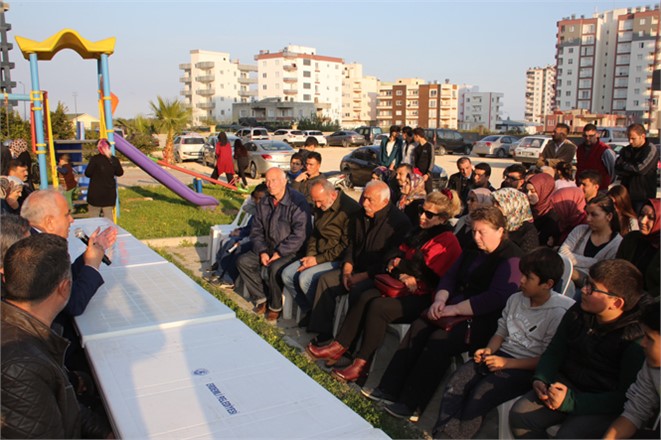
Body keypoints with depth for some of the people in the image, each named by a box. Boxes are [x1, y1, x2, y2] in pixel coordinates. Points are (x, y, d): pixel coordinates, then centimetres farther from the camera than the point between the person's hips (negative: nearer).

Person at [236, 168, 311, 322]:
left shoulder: (298, 201, -15)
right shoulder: (264, 203, 8)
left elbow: (300, 234, -21)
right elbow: (256, 230, 10)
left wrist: (280, 253, -21)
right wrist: (262, 251, -7)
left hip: (291, 251, -7)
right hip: (268, 248, 7)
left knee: (274, 268, -33)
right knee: (243, 261, -8)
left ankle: (275, 307, -9)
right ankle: (261, 298, 1)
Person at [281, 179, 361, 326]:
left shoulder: (350, 209, -18)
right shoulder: (320, 208, 8)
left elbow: (346, 246, -20)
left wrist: (318, 260, -18)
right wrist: (310, 255, 1)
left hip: (337, 259, -9)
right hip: (318, 255, 9)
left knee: (305, 278, -26)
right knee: (287, 274, -5)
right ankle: (309, 311, 7)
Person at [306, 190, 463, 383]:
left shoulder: (448, 242, -11)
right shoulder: (419, 233, 16)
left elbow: (436, 282, -15)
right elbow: (400, 253, 24)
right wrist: (394, 260, 2)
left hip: (422, 297, -8)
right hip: (403, 287, 8)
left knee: (378, 306, -28)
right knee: (366, 297, -18)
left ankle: (362, 364, -19)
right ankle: (338, 347, -17)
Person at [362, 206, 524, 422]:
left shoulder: (511, 259, -13)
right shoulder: (473, 251, 15)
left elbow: (496, 298, -24)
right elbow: (450, 277, 17)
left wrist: (453, 310, -22)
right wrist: (440, 300, -5)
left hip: (485, 321, -8)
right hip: (456, 311, 8)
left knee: (440, 339, -27)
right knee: (418, 328, -12)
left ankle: (411, 406, -20)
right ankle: (389, 390, -9)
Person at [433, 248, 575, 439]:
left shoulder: (558, 314, -12)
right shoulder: (516, 299, 9)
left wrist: (506, 363, -16)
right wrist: (489, 349, -2)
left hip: (526, 368, -6)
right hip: (502, 354, 6)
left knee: (480, 395, -28)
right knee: (456, 384, -18)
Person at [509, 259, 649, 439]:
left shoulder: (636, 340, -19)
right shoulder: (578, 313, 0)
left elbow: (626, 397, -20)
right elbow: (554, 352, 10)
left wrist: (572, 401, -26)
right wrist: (540, 380, -10)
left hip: (605, 405, -5)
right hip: (566, 384, 6)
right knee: (519, 415, -15)